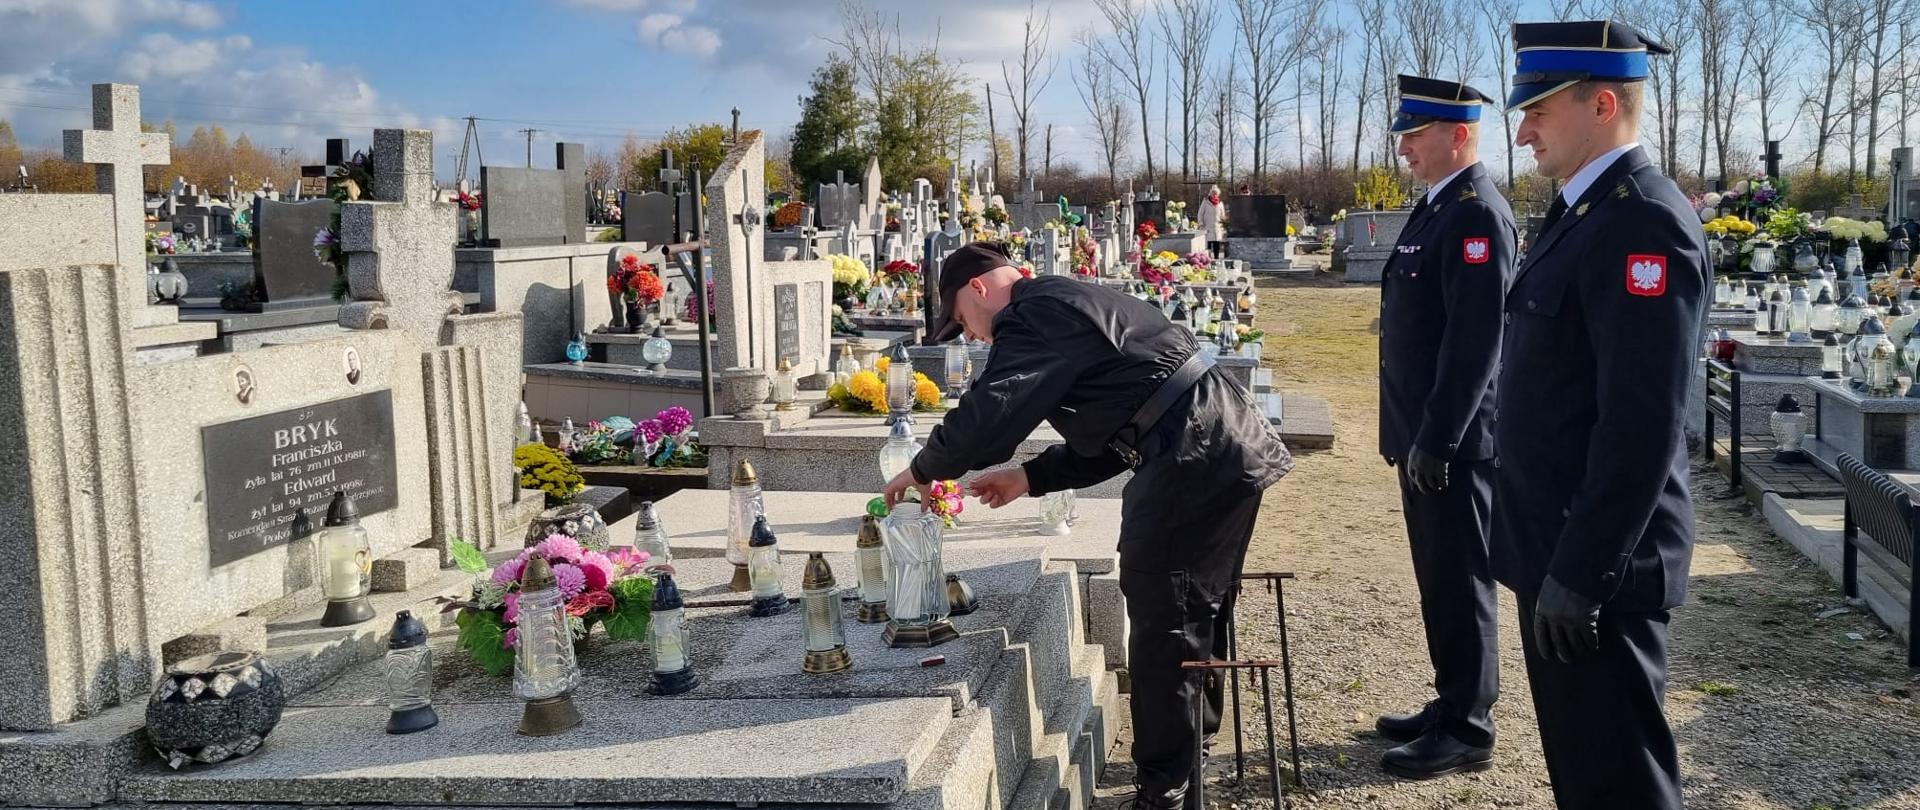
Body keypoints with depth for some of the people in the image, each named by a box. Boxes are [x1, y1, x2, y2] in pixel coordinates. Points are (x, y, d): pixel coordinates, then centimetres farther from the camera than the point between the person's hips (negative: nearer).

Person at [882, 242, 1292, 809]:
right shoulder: (1069, 305, 24)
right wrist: (1030, 478, 23)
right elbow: (1110, 433, 26)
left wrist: (924, 468, -4)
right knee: (1193, 618, 21)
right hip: (1230, 454, 11)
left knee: (1164, 629, -3)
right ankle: (1187, 756, 36)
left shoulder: (1035, 314, -9)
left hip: (1196, 464, -11)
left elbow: (989, 411, -21)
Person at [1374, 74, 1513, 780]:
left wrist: (1438, 442, -21)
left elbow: (1475, 340, -22)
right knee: (1439, 582, 18)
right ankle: (1451, 704, 30)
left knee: (1460, 586, 1)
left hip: (1454, 443, -10)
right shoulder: (1438, 206, 14)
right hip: (1426, 437, 10)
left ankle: (1467, 731, 12)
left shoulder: (1477, 213, -17)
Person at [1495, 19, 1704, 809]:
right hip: (1562, 552, 10)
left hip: (1595, 567, -10)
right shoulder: (1582, 211, 13)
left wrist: (1579, 574, -23)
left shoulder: (1643, 222, -19)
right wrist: (1555, 561, 19)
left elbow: (1642, 426, -24)